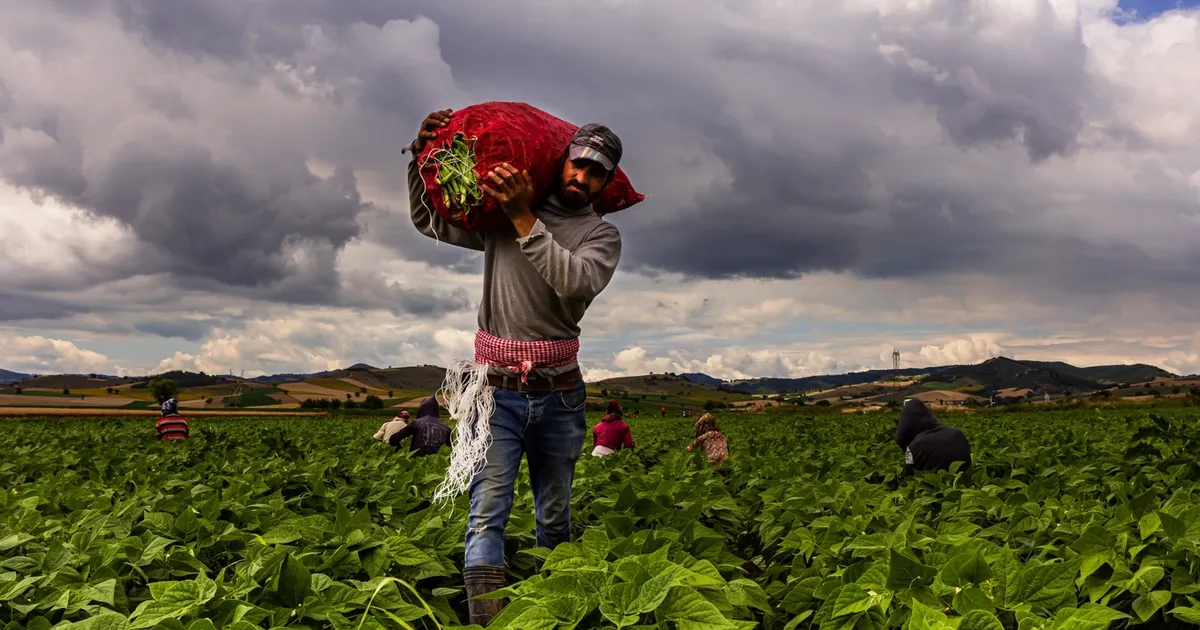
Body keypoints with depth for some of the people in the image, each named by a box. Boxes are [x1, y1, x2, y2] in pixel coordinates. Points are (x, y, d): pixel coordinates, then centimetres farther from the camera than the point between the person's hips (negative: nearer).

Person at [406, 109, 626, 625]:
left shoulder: (602, 235, 3)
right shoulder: (498, 217, 8)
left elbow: (576, 282, -18)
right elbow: (428, 221, 17)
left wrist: (524, 218, -21)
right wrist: (422, 156, 4)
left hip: (559, 394, 1)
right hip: (496, 389, 0)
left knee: (555, 517, 11)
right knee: (487, 512, -12)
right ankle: (484, 617, -16)